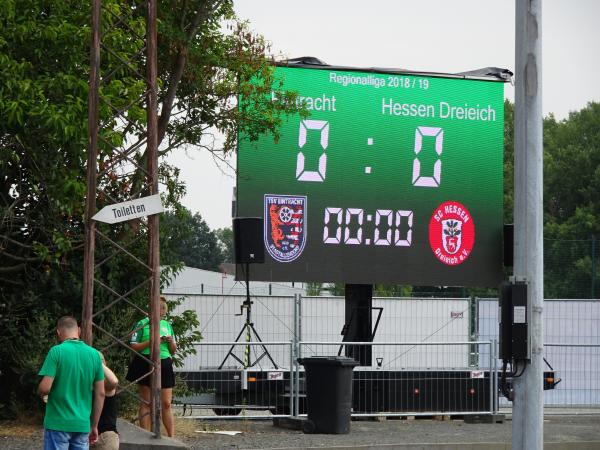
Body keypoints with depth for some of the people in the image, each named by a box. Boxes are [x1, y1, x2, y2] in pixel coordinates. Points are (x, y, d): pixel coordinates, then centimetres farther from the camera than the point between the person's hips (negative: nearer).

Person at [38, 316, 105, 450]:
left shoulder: (56, 351, -10)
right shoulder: (94, 354, 4)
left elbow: (45, 388, -16)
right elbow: (100, 394, 5)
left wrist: (41, 392, 9)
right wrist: (94, 426, 13)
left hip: (58, 424, -4)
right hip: (82, 425, 4)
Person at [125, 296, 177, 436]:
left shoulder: (167, 325, 15)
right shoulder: (142, 324, 0)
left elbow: (173, 351, 18)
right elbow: (133, 346, -4)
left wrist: (171, 342, -3)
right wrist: (150, 342, -16)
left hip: (164, 365, 4)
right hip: (146, 365, -4)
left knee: (166, 403, 0)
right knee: (146, 403, 1)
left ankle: (172, 437, 0)